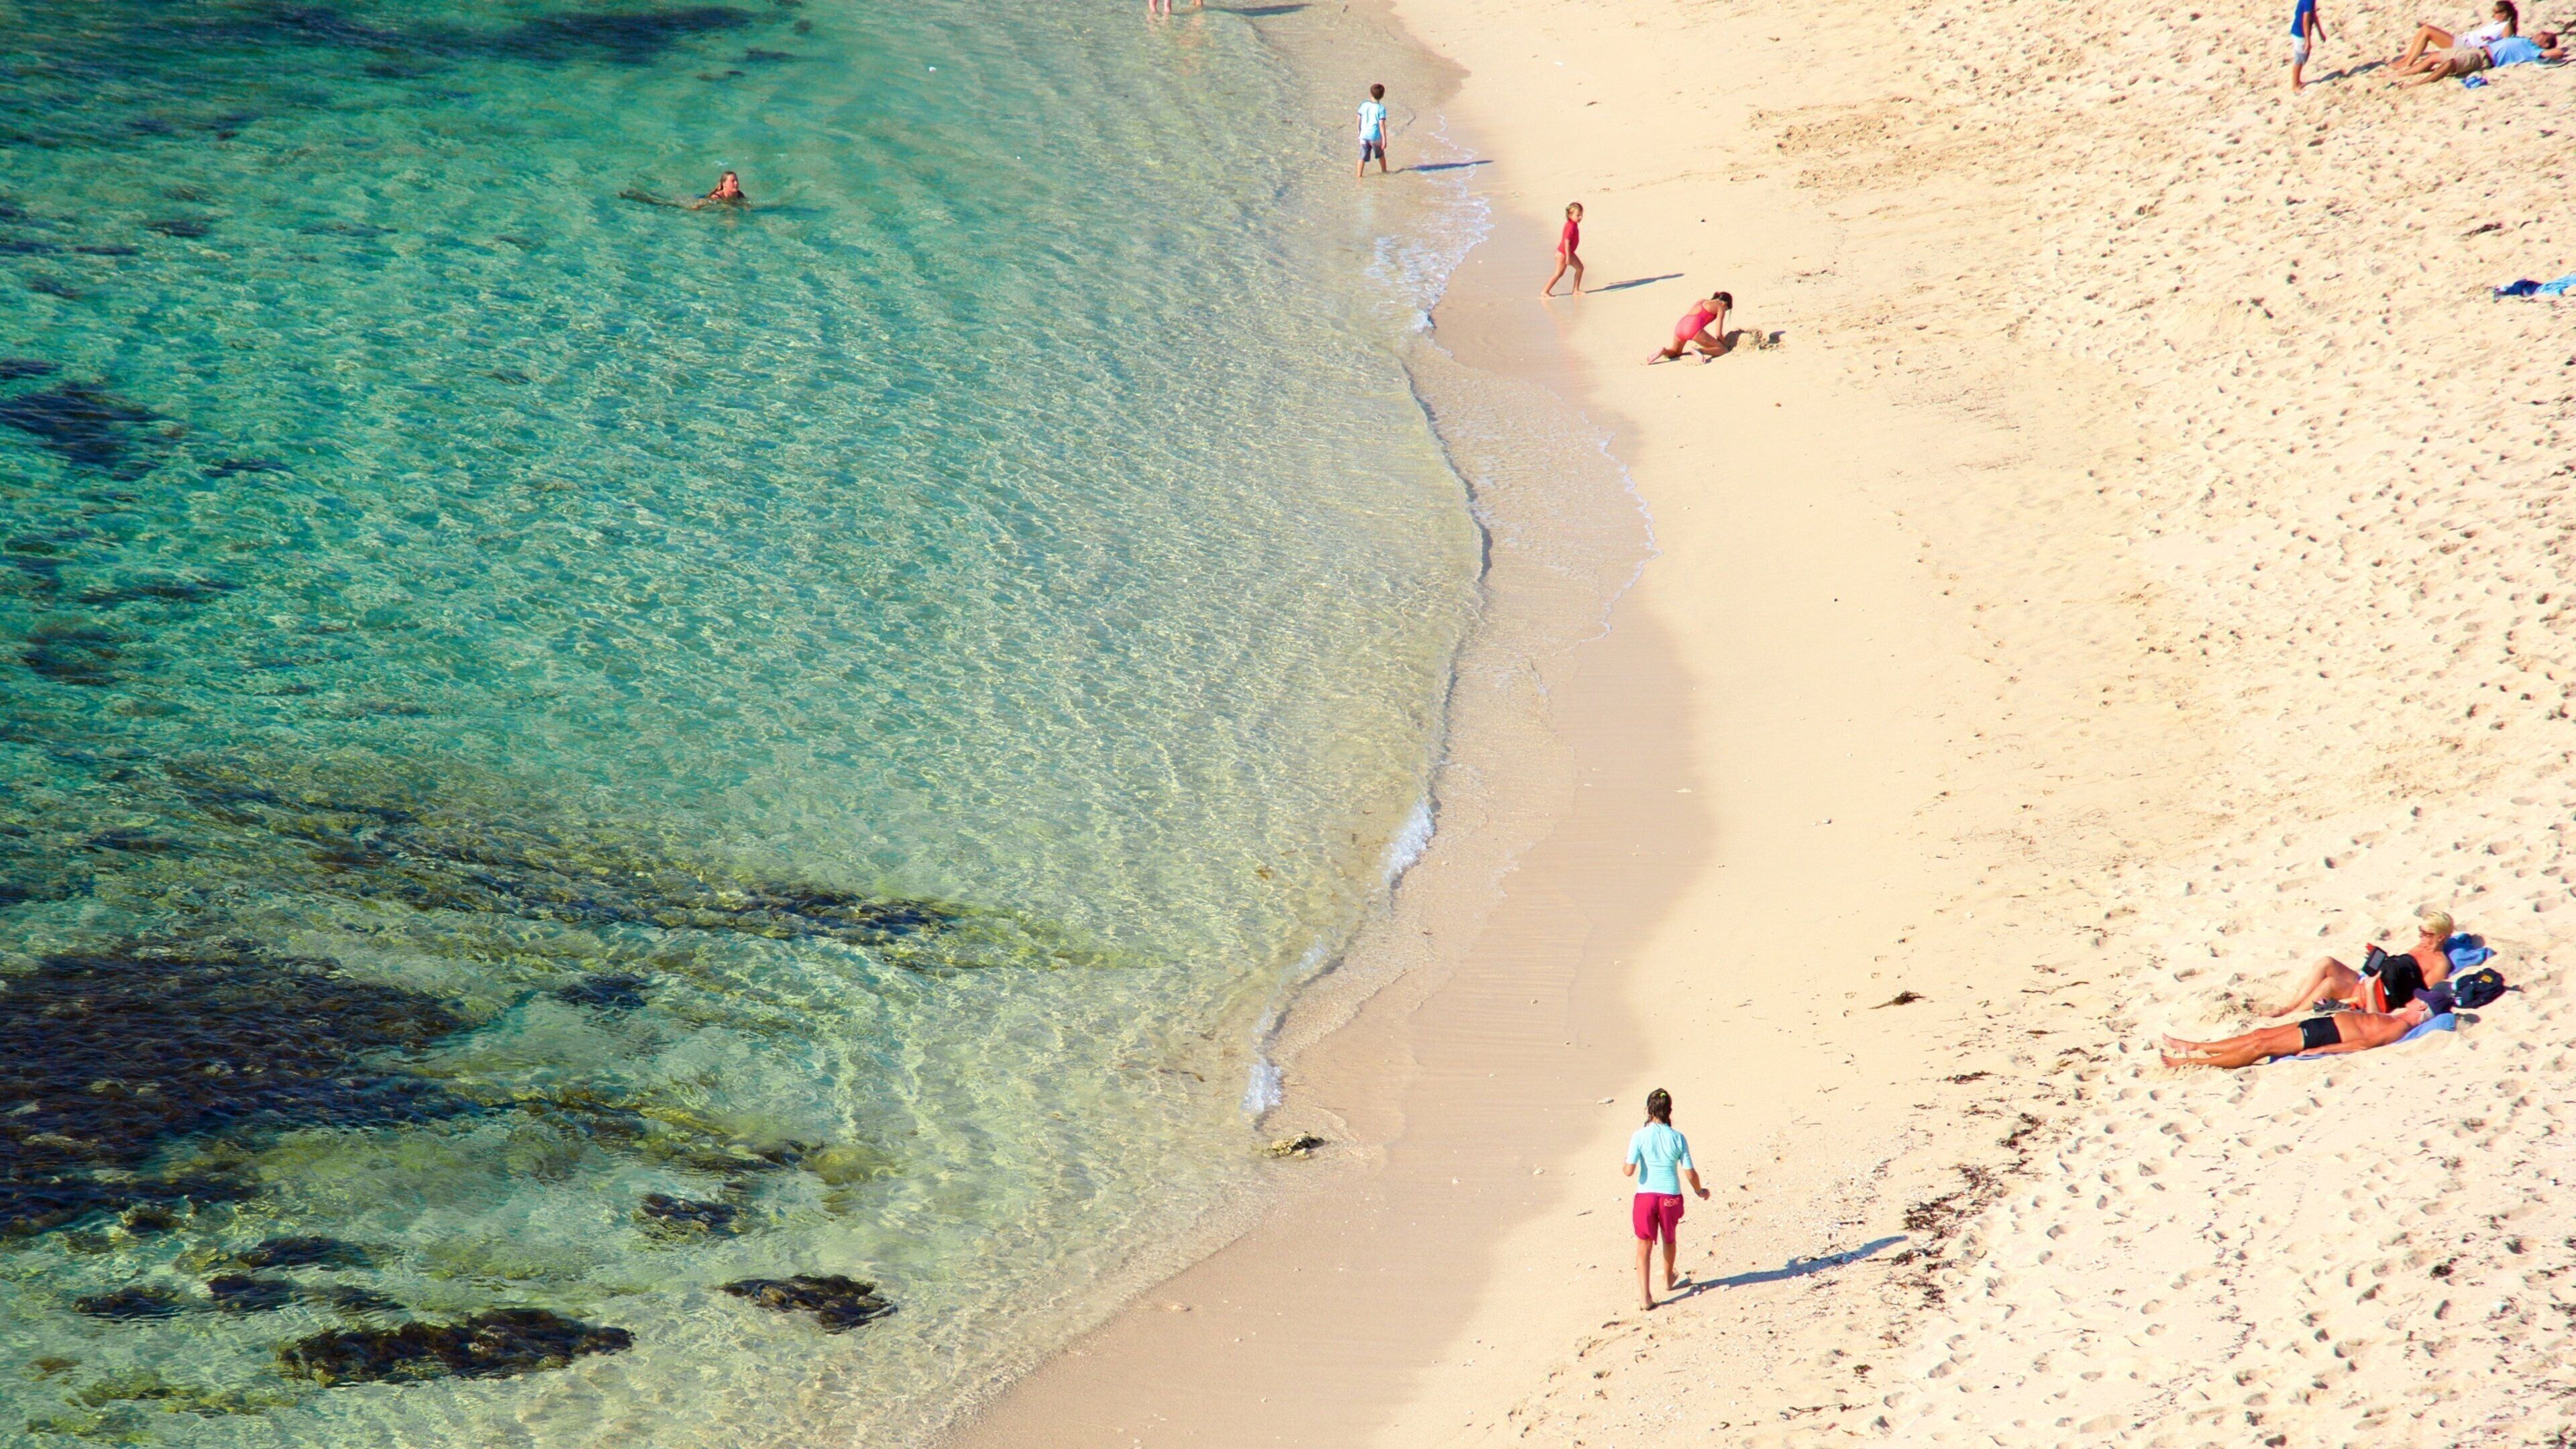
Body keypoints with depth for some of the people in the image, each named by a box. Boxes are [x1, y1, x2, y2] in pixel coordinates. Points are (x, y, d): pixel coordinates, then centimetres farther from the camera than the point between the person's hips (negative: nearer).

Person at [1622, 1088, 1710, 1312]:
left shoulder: (1639, 1136, -10)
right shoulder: (1678, 1138, -5)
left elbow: (1629, 1171, -14)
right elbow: (1690, 1173, -2)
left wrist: (1622, 1170, 10)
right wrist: (1700, 1192, 17)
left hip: (1646, 1196, -2)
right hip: (1671, 1197, 2)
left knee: (1644, 1244, 6)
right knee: (1669, 1239, 26)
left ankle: (1645, 1293, -8)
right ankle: (1669, 1280, 48)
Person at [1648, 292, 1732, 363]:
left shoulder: (1702, 301, 31)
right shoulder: (1720, 307, 12)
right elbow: (1718, 334, 5)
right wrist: (1725, 344, 24)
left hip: (1679, 326, 7)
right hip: (1694, 328, -7)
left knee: (1675, 352, 32)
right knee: (1722, 350, 0)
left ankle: (1664, 351, -3)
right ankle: (1700, 351, -28)